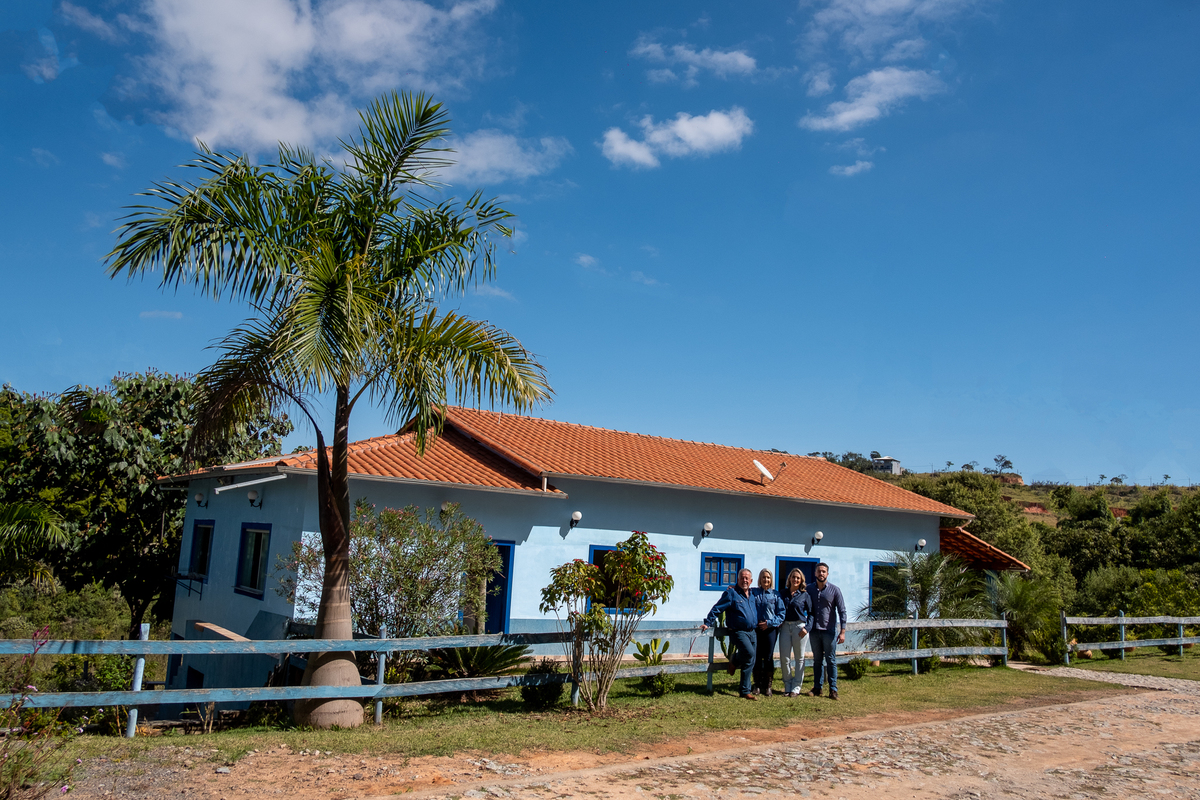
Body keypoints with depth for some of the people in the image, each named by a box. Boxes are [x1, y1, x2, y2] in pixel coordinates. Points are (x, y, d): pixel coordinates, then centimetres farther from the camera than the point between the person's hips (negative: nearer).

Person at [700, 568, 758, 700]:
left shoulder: (752, 595, 14)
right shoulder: (731, 592, -6)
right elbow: (717, 609, -8)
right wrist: (707, 623, -13)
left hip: (751, 632, 7)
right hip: (738, 631, -7)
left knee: (750, 662, 6)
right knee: (749, 652, -29)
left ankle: (745, 690, 16)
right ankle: (734, 661, 4)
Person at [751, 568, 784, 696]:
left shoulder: (776, 594, 5)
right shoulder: (753, 592, 7)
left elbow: (781, 614, 2)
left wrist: (770, 623, -9)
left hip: (770, 629, 0)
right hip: (756, 628, 1)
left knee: (769, 657, 2)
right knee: (757, 656, 1)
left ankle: (767, 686, 12)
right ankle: (757, 685, 12)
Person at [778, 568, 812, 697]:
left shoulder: (805, 595, 1)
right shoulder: (782, 593, 7)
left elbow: (811, 613, 2)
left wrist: (807, 628, -8)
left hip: (799, 627, -2)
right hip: (785, 627, 2)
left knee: (799, 658, 4)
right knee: (784, 658, 0)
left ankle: (796, 688, 11)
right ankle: (788, 686, 13)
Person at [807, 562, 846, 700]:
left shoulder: (834, 590, -3)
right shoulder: (809, 589, 5)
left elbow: (842, 611, -4)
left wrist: (842, 631, -11)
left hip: (829, 630, -3)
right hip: (814, 630, 3)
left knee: (831, 660, 0)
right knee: (817, 660, 9)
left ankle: (833, 689, 5)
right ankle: (817, 688, 15)